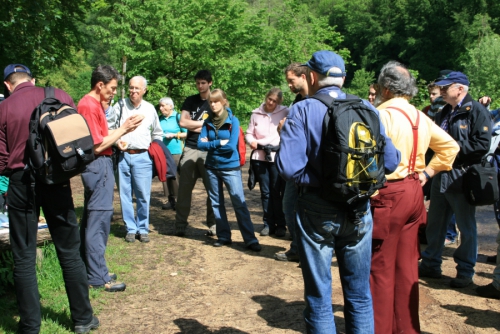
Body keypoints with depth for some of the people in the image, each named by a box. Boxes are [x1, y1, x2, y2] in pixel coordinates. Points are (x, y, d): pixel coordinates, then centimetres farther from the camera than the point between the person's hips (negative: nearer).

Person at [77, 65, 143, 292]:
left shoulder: (94, 104, 15)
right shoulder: (89, 106, -15)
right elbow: (98, 145, -19)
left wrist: (123, 129, 3)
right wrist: (123, 129, -13)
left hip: (99, 165, 11)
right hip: (98, 165, -11)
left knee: (91, 218, 14)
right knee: (100, 217, -7)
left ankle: (89, 269, 24)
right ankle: (98, 277, -1)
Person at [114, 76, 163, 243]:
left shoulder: (150, 109, 10)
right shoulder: (120, 106, 4)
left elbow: (157, 134, 21)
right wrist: (117, 140, -9)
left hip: (142, 157, 0)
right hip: (123, 155, 0)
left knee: (143, 195, -1)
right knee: (125, 194, 3)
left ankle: (143, 229, 12)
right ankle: (130, 229, 13)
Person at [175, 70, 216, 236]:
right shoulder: (190, 101, 13)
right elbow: (182, 122, 1)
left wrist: (194, 126, -6)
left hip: (209, 151, -2)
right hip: (190, 149, 2)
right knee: (184, 188, 1)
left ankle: (213, 224, 10)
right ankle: (180, 225, 7)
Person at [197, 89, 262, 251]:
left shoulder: (233, 121, -8)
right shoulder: (208, 122, 3)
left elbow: (232, 146, -17)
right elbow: (200, 144, -5)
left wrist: (210, 144, -9)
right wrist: (219, 143, -15)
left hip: (231, 167, -4)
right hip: (212, 167, 5)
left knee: (239, 203, -6)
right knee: (216, 203, 10)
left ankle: (250, 239, -3)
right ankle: (223, 236, 21)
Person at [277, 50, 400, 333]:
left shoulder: (303, 110, -10)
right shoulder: (367, 109, -2)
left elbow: (289, 166, -21)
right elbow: (391, 161, -6)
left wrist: (316, 180, -2)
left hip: (318, 211, -3)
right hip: (359, 211, 3)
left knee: (319, 299, 10)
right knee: (360, 297, 17)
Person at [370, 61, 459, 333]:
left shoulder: (382, 114, -14)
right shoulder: (420, 117, 10)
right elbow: (450, 146, 19)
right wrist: (428, 172, 14)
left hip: (387, 194, -8)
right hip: (413, 193, 8)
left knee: (380, 267, 1)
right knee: (407, 266, 14)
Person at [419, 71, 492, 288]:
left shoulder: (477, 111, -10)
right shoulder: (444, 113, 16)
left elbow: (482, 144, -19)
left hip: (462, 178, -8)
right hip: (440, 176, 8)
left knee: (466, 227, 5)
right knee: (434, 224, 14)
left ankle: (465, 271, 17)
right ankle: (431, 264, 26)